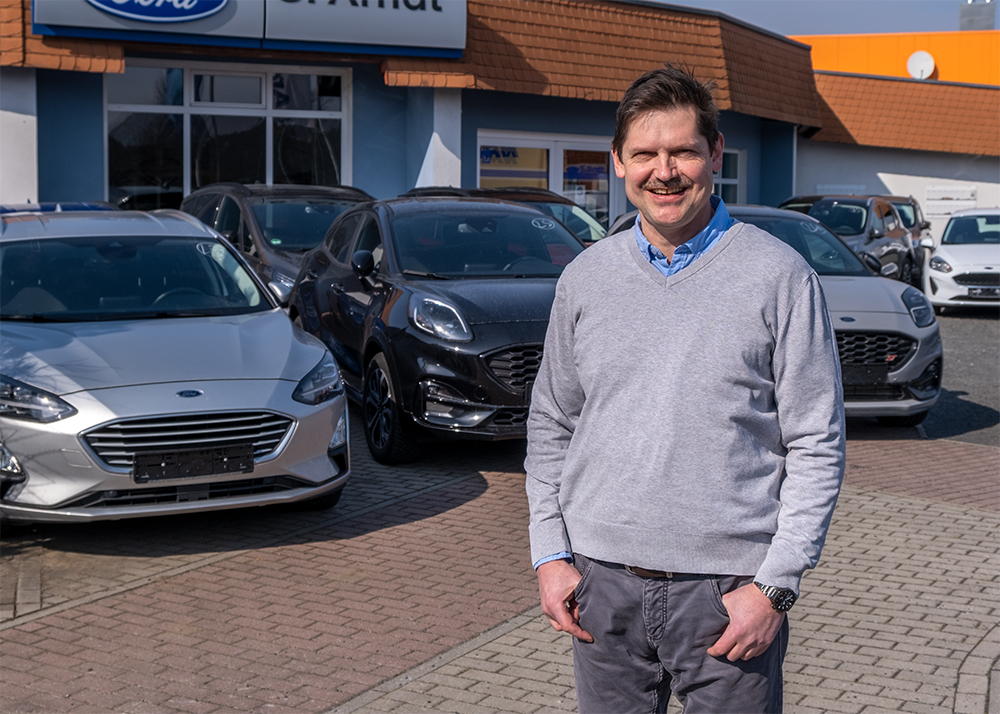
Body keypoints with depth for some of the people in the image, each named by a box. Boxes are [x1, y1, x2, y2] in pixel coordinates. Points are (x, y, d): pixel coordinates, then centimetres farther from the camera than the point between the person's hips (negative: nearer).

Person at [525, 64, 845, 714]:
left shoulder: (779, 276, -5)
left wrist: (775, 585, -10)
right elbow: (550, 425, 13)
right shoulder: (585, 278, 7)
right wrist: (550, 555, 4)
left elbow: (817, 446, -4)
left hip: (727, 587, -3)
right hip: (601, 582, 3)